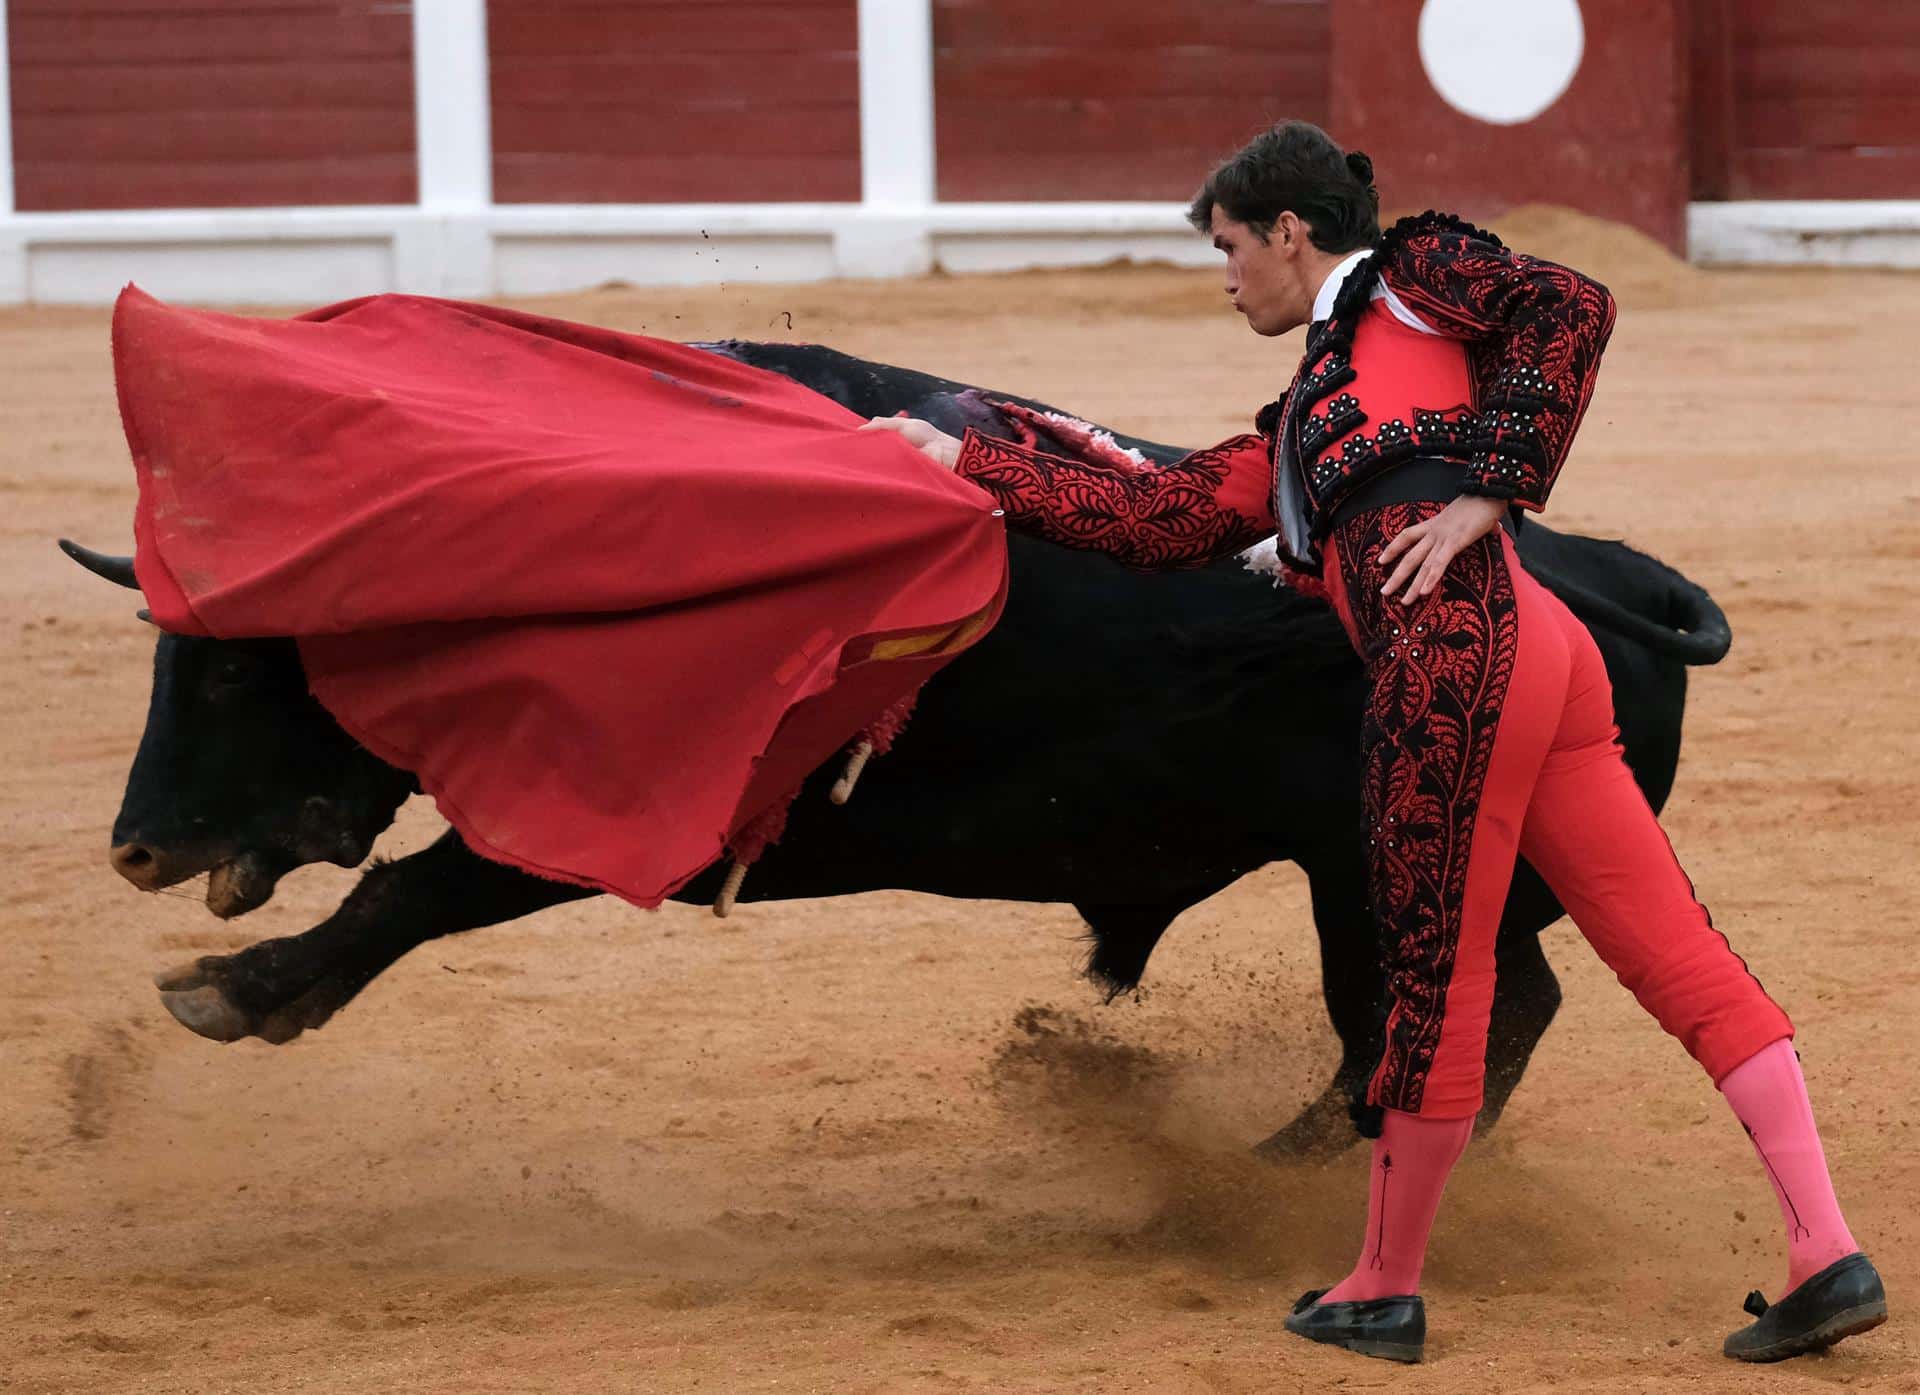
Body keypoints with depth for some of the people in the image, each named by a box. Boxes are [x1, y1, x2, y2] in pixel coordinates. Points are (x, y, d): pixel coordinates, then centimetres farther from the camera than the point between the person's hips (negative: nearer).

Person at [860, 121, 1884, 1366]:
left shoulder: (1414, 279, 14)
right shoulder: (1303, 428, 35)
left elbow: (1570, 306, -1)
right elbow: (1155, 517, 32)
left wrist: (1492, 491, -6)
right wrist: (969, 464, 34)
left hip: (1466, 647, -9)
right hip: (1543, 660, 9)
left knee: (1436, 977, 0)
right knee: (1683, 959, -1)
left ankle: (1387, 1287, 9)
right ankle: (1828, 1254, -8)